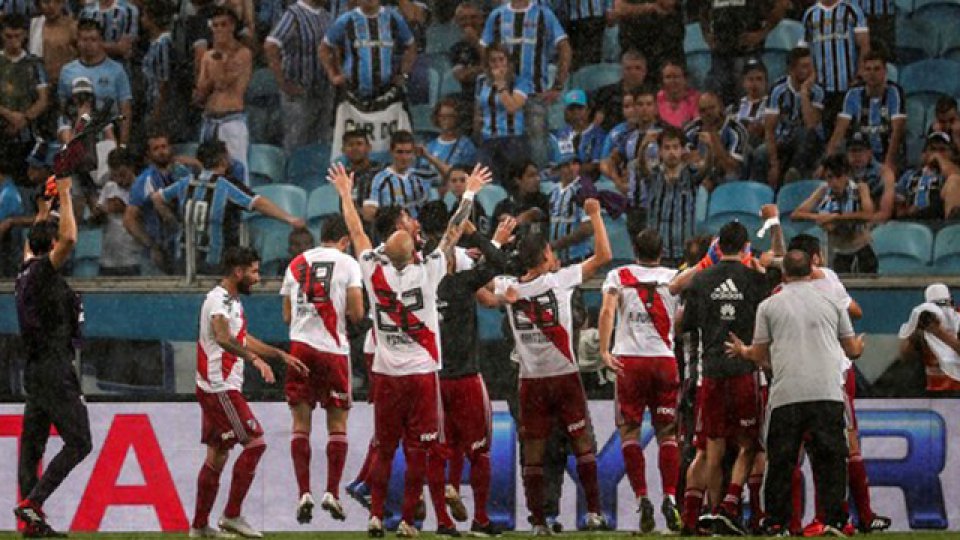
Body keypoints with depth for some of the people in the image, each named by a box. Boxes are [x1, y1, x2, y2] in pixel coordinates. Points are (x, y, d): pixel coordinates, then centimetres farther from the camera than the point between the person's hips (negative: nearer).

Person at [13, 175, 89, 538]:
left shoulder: (27, 272, 12)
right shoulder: (43, 272, -12)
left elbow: (31, 243, 35)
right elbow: (69, 239, -27)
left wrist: (45, 207, 34)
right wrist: (64, 197, -17)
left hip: (36, 371, 10)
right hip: (54, 371, -10)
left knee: (32, 446, 5)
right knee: (78, 443, -7)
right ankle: (32, 502, -16)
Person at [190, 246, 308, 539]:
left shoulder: (231, 301, 17)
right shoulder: (219, 300, -16)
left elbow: (244, 339, 31)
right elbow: (223, 338, -34)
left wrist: (281, 355, 31)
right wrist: (254, 359, -46)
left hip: (219, 389, 10)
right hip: (220, 389, -10)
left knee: (217, 454, 11)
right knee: (255, 443, -11)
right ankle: (232, 515, -9)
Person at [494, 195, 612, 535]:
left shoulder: (508, 287, 0)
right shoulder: (560, 280, -7)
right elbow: (603, 256, -2)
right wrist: (595, 216, 7)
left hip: (530, 380, 2)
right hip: (564, 376, -2)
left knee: (533, 453, 3)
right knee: (583, 443, 6)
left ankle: (538, 522, 0)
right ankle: (593, 512, 2)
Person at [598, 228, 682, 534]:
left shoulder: (618, 276, 5)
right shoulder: (675, 278, 9)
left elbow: (608, 310, -10)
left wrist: (604, 351, -16)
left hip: (630, 360, -1)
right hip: (665, 359, 1)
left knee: (629, 431, 5)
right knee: (667, 433, 9)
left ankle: (642, 497, -7)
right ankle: (670, 497, -3)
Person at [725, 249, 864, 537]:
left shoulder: (769, 306, 7)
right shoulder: (831, 302, 12)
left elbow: (760, 355, 10)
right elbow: (851, 349, 18)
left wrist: (742, 351, 31)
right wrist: (859, 348, 42)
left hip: (786, 394, -1)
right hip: (828, 392, 1)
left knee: (780, 461, 5)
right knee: (830, 459, 2)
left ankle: (775, 524, 5)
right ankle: (834, 520, -6)